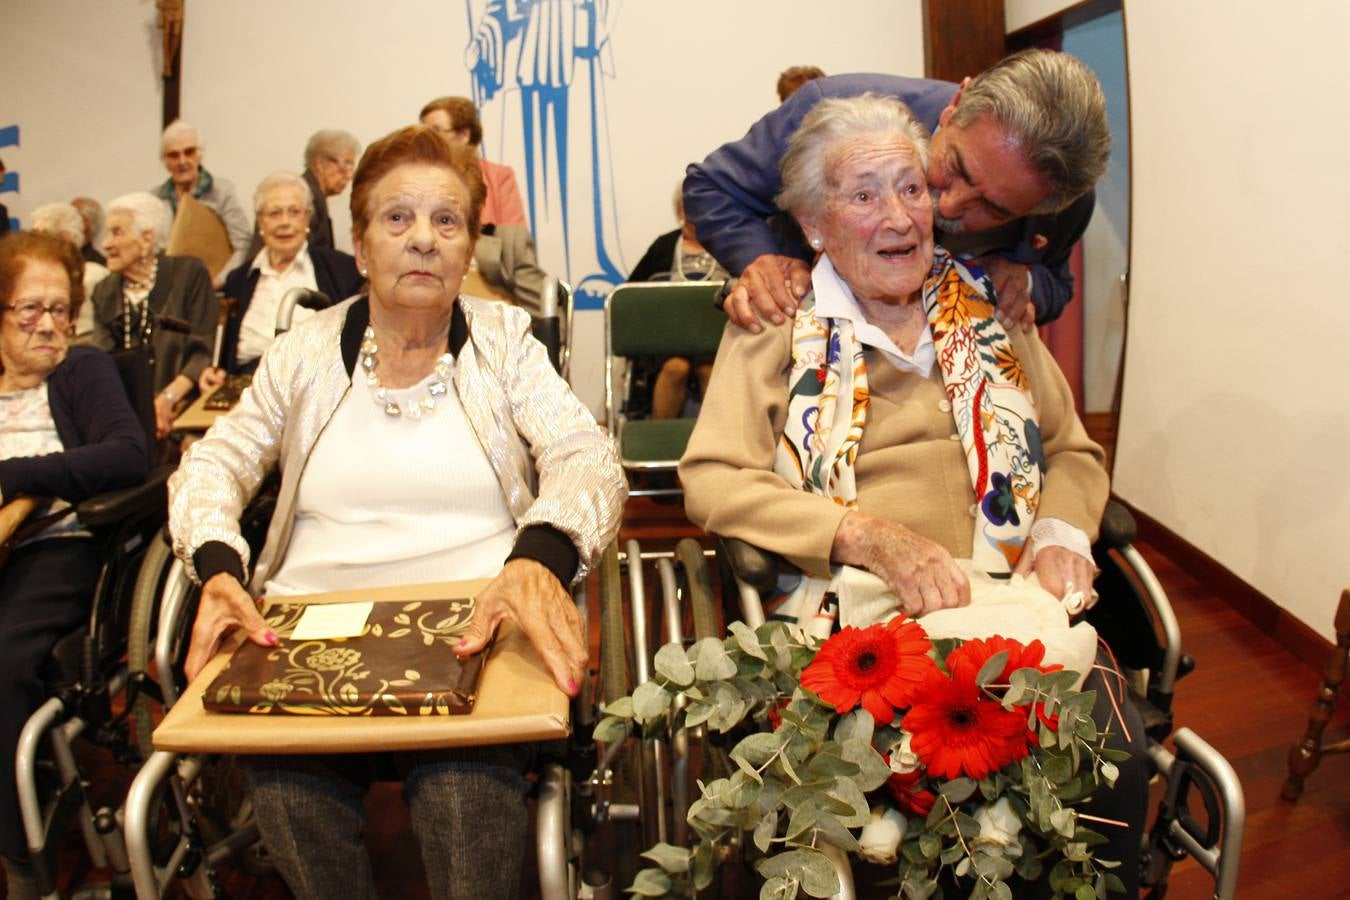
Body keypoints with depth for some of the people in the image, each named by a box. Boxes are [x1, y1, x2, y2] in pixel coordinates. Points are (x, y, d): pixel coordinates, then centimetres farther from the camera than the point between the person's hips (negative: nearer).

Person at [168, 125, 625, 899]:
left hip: (472, 630, -2)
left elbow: (587, 457, -5)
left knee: (467, 790, -32)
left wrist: (540, 555, -28)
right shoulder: (308, 353, 14)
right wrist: (217, 569, -10)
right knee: (290, 786, -27)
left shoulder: (504, 341, 8)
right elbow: (213, 463, 13)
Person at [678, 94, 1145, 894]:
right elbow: (712, 480, -5)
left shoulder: (991, 310, 17)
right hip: (848, 613, -3)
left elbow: (1074, 452, 22)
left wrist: (1061, 534, -1)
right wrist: (873, 536, -17)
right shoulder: (775, 324, 6)